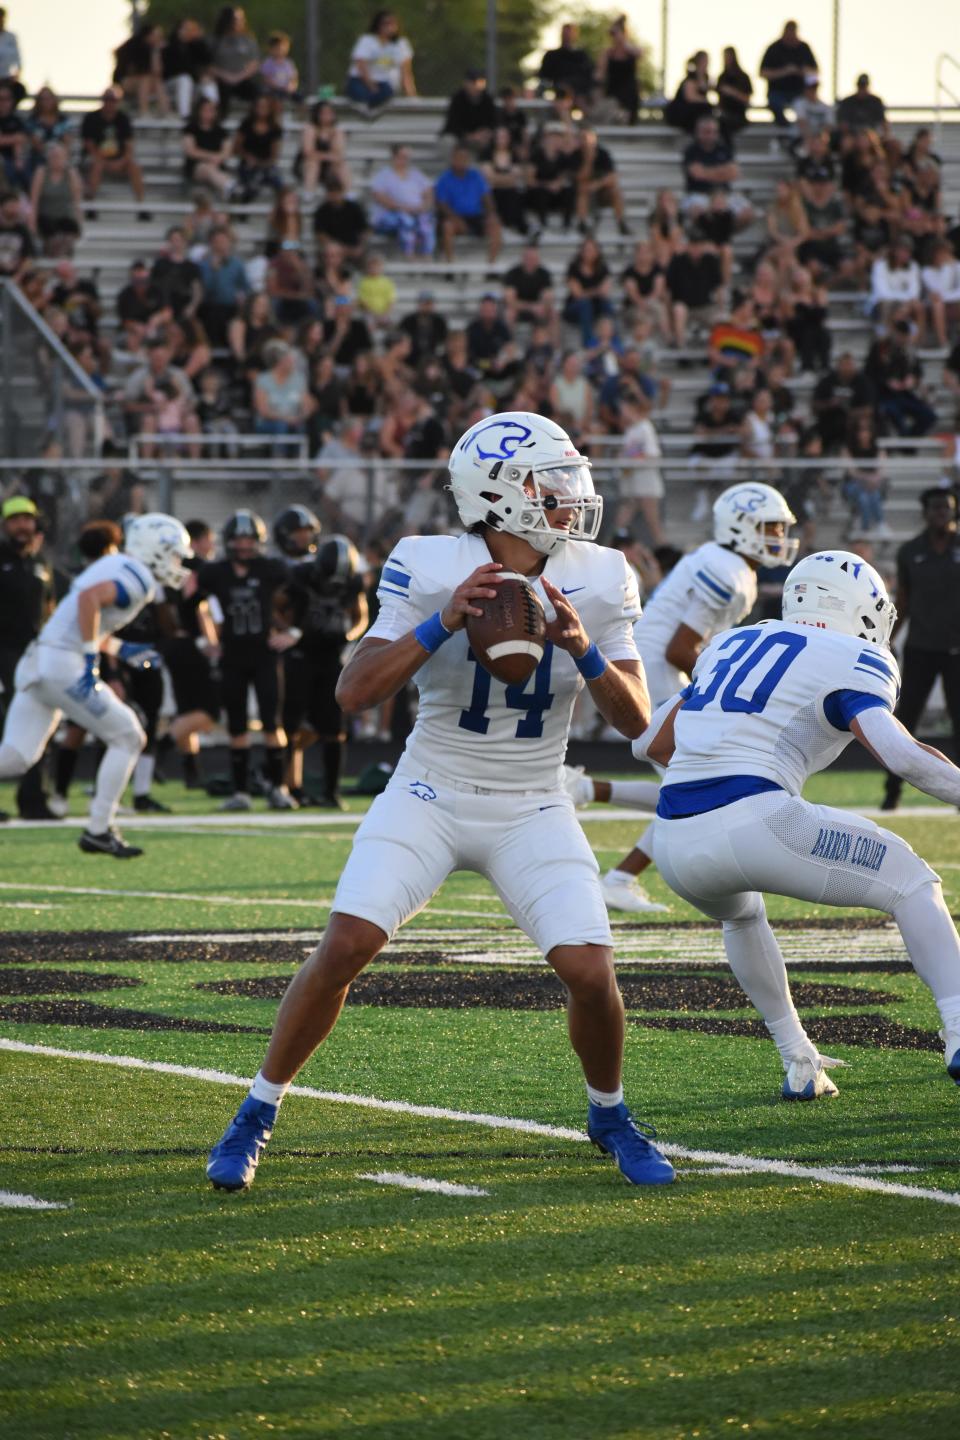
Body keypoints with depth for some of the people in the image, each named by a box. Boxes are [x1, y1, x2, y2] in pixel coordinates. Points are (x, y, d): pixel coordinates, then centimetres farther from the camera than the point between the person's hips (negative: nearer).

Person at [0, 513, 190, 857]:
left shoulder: (114, 568, 22)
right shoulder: (138, 579, -7)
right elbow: (89, 597, -25)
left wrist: (122, 650, 24)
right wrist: (91, 660, -21)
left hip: (35, 664, 9)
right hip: (63, 664, -9)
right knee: (127, 738, 3)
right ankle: (98, 831, 4)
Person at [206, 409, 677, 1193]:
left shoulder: (598, 583, -7)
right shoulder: (431, 571, -15)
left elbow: (635, 719, -6)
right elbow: (355, 693, -19)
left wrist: (583, 649, -25)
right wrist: (441, 624, -31)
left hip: (532, 813, 2)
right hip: (430, 796, -2)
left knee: (591, 974, -13)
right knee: (345, 947, -17)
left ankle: (610, 1114, 17)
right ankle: (258, 1114, 2)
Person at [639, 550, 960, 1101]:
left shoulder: (731, 646, 23)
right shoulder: (850, 663, 4)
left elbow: (653, 742, 30)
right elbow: (900, 753, -13)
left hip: (675, 843, 6)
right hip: (755, 822, -6)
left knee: (741, 913, 39)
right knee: (913, 885, 10)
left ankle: (800, 1063, 33)